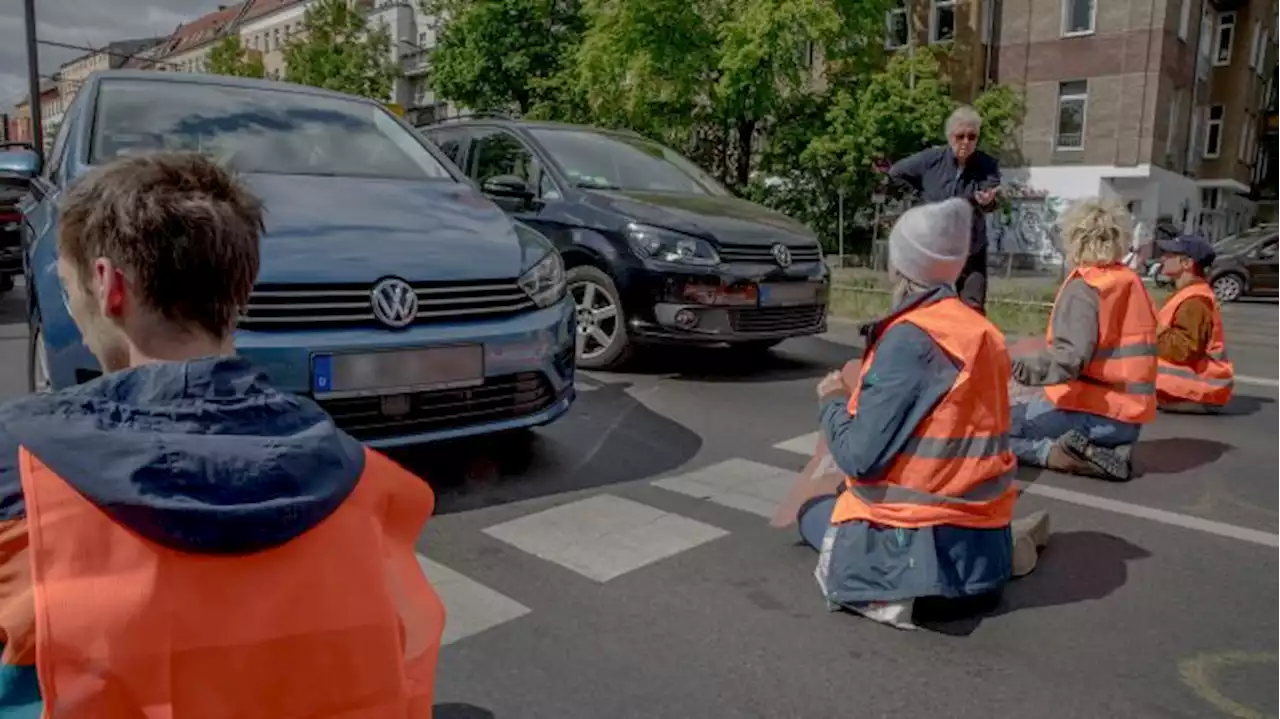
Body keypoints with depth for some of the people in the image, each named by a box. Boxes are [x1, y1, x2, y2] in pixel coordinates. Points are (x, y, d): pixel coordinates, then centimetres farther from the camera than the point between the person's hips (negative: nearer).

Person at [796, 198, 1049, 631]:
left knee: (813, 513, 19)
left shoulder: (908, 339, -19)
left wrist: (832, 401, -1)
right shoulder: (980, 331, 5)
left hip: (928, 539, -7)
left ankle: (891, 581, -7)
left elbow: (858, 457, -19)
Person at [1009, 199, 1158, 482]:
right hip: (1128, 418, 8)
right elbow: (1119, 351, 14)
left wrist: (1014, 365, -35)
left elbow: (1069, 359, -27)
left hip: (1093, 415, -8)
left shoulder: (1083, 288, -14)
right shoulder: (1131, 282, 11)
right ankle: (1105, 451, 4)